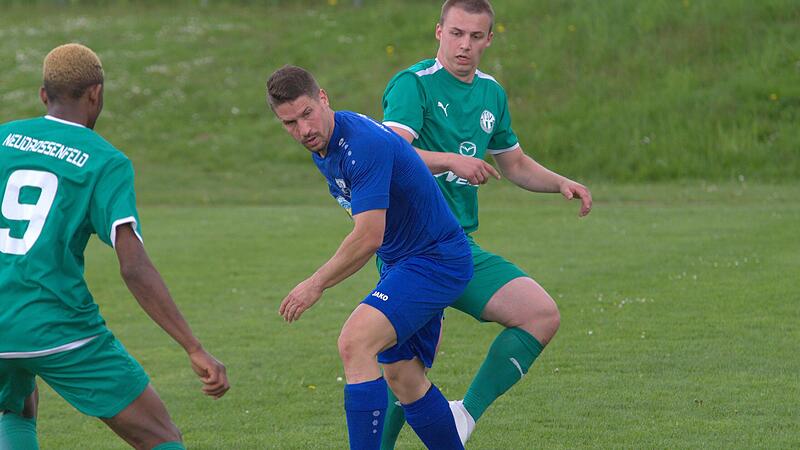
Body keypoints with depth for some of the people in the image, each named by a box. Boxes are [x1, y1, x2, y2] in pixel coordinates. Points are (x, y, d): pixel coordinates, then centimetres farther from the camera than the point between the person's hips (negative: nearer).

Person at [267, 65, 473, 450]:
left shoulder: (364, 143, -25)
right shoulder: (323, 146, 6)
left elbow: (369, 238, -27)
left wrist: (316, 284, -17)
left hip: (436, 260, -10)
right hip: (402, 261, 10)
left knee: (354, 342, -25)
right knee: (403, 378, 11)